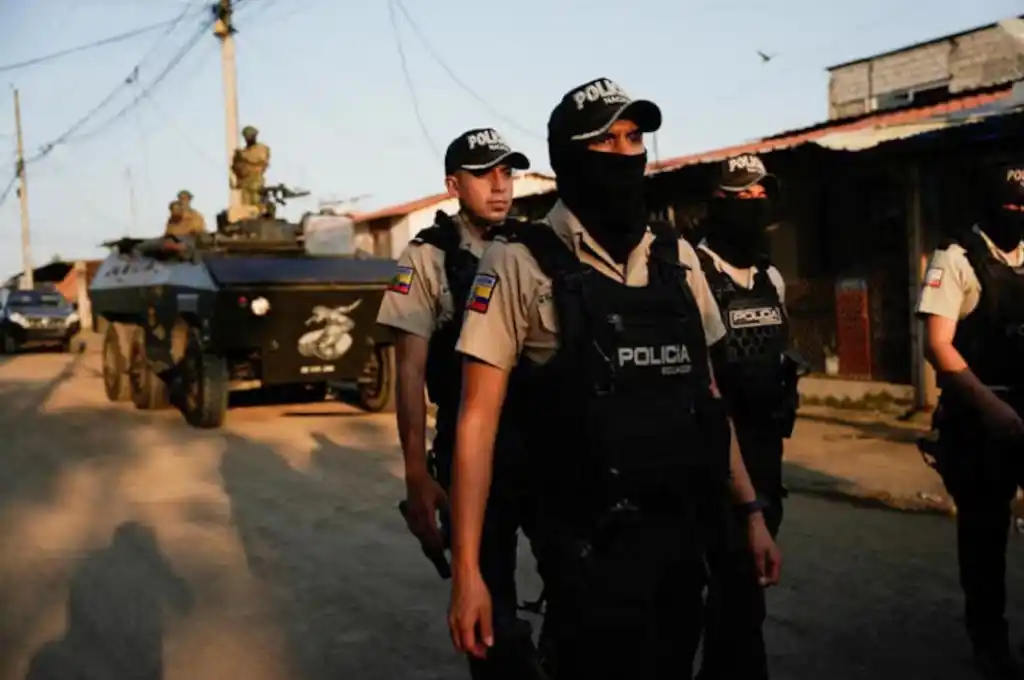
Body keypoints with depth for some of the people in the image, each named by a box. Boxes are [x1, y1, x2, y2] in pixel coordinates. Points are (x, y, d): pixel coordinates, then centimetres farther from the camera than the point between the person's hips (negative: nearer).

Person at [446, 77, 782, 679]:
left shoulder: (678, 258, 8)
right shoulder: (521, 263, -8)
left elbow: (706, 395, 14)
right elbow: (479, 418, -10)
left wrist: (750, 509, 10)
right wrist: (467, 569, -13)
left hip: (684, 534, 6)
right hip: (589, 544, -5)